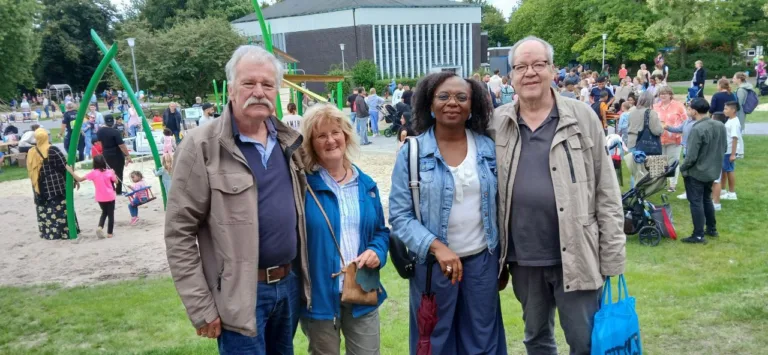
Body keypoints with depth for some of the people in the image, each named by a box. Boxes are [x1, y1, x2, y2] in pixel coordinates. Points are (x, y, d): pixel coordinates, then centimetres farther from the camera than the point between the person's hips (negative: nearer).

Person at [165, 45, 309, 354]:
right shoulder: (202, 146, -12)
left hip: (290, 284, 6)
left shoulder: (289, 141, 6)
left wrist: (301, 275, 12)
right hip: (240, 295, -6)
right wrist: (201, 308, -13)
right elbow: (180, 234, -12)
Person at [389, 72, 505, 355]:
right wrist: (437, 247, -23)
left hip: (482, 260, 2)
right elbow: (399, 216, -10)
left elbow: (499, 206, 7)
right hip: (432, 263, -2)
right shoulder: (412, 152, -7)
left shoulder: (489, 148, 1)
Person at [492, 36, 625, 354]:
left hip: (575, 255, -2)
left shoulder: (583, 118, -3)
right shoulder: (496, 124, 2)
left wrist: (613, 255, -5)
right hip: (523, 258, 2)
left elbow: (606, 192, -2)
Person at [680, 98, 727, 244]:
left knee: (696, 202, 1)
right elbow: (724, 148, 11)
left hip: (696, 173, -8)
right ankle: (712, 229, 32)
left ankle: (699, 235, 4)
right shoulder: (720, 126, 0)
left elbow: (691, 156, -24)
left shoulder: (697, 129, -26)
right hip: (713, 171, 8)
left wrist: (682, 168, -7)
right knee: (707, 200, 22)